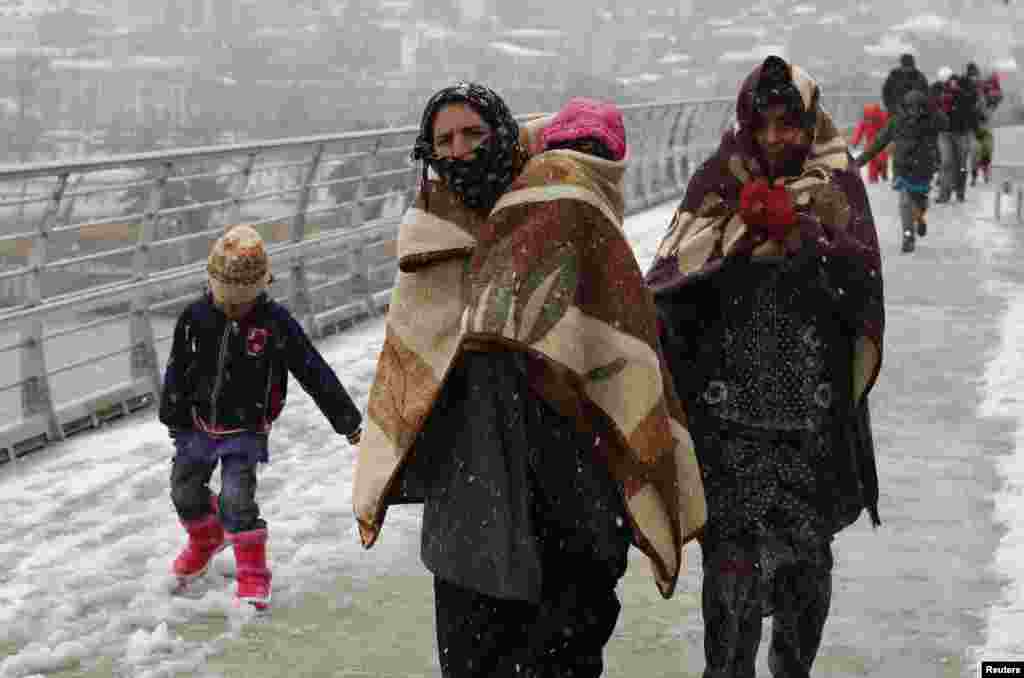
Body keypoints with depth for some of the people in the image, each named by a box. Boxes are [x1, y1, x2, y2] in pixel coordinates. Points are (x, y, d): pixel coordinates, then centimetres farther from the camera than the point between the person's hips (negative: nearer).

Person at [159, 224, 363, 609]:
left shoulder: (274, 322, -17)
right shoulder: (196, 317, -10)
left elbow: (314, 371, -12)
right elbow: (177, 371, 3)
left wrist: (346, 418, -9)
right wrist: (175, 421, 7)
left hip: (245, 431, -4)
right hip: (200, 426, 4)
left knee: (236, 498, -17)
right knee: (185, 489, 14)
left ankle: (253, 574, 0)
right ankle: (206, 541, 46)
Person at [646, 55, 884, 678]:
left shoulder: (835, 186, 5)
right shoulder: (719, 183, 4)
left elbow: (863, 281, -9)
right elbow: (670, 276, -4)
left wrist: (797, 227, -18)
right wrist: (741, 226, -16)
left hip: (813, 411, 1)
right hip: (731, 410, -1)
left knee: (806, 557, 9)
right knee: (734, 555, -7)